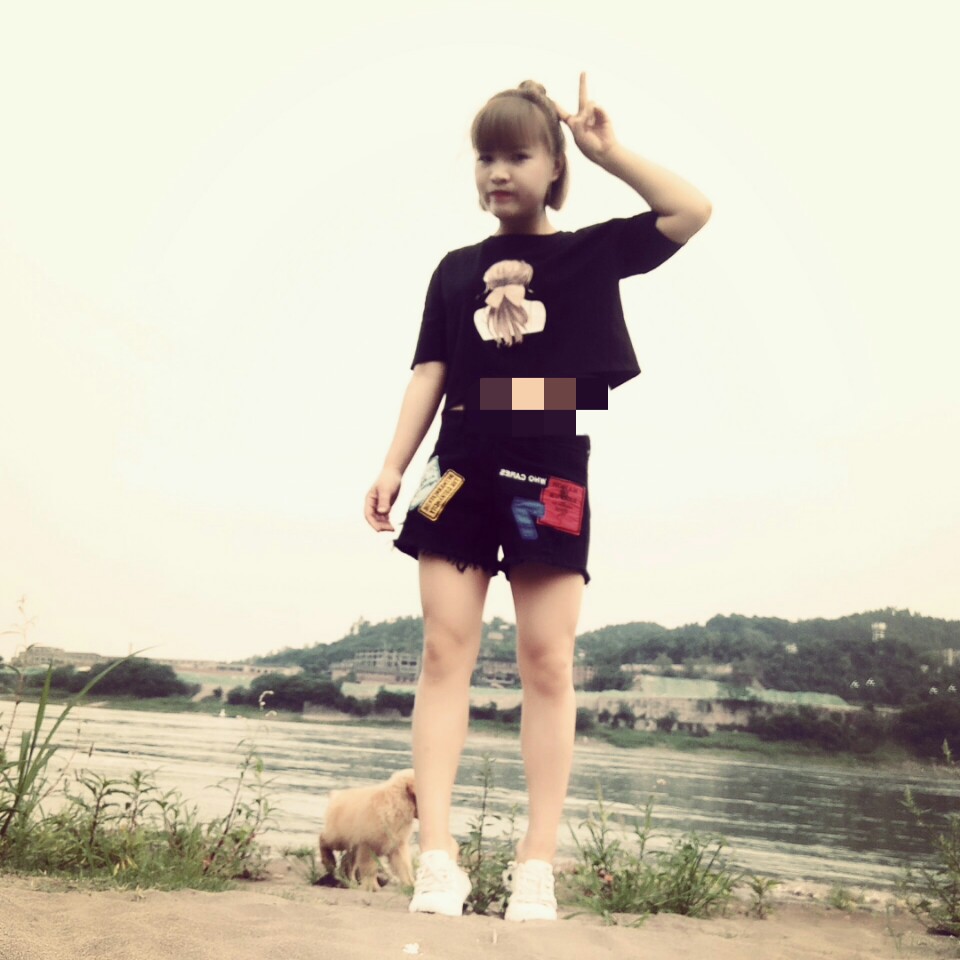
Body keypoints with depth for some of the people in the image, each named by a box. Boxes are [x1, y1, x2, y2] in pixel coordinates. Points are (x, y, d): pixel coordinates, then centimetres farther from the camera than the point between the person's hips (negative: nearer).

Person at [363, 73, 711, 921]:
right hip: (462, 470, 2)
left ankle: (538, 865, 6)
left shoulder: (594, 252, 9)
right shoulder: (456, 269, 14)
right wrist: (393, 465, 2)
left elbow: (694, 211, -2)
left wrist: (609, 152, 1)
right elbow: (429, 373, 11)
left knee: (548, 662, -1)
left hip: (552, 476, -2)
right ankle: (437, 859, 0)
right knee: (445, 651, -4)